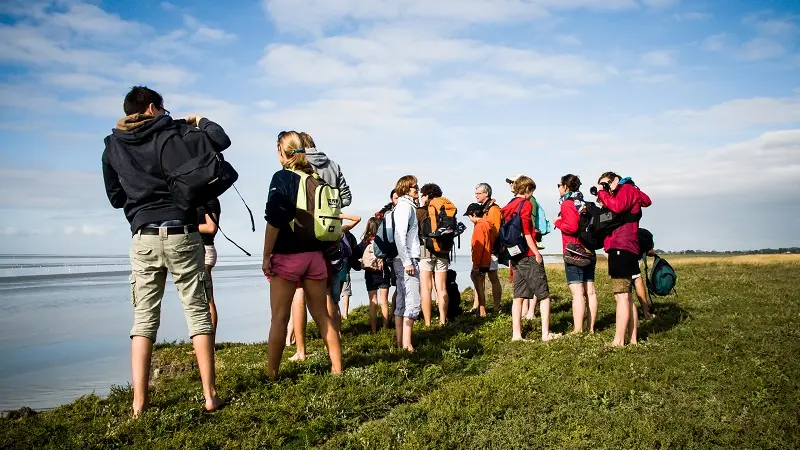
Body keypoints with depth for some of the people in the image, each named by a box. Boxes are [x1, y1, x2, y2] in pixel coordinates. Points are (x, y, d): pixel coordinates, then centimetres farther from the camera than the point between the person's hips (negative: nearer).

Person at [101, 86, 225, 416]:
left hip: (143, 237, 3)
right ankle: (210, 395, 4)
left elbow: (115, 197, 17)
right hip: (182, 234, -3)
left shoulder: (113, 146, 10)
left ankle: (139, 401, 4)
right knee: (197, 311, 3)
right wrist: (200, 121, 11)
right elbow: (220, 140, -8)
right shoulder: (171, 136, -3)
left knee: (144, 317, 7)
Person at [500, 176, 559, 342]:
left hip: (515, 257, 7)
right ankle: (546, 333, -1)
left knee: (518, 296, 9)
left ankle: (516, 334, 8)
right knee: (544, 295, 1)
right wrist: (537, 253, -12)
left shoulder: (508, 207, 13)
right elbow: (526, 231, -16)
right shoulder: (525, 204, -8)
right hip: (529, 255, -7)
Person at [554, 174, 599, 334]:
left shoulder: (568, 203, -9)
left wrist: (558, 222, -6)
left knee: (577, 292, -10)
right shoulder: (584, 203, 15)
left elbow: (571, 227, -21)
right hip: (589, 252, 8)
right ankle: (591, 328, 13)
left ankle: (578, 330, -12)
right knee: (590, 291, 8)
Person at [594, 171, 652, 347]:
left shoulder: (627, 189, -1)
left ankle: (618, 341, -14)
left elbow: (617, 207, -19)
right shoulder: (620, 197, 27)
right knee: (627, 297, 11)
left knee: (621, 296, -13)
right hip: (626, 251, 11)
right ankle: (633, 339, 15)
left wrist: (602, 193, -7)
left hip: (621, 249, -11)